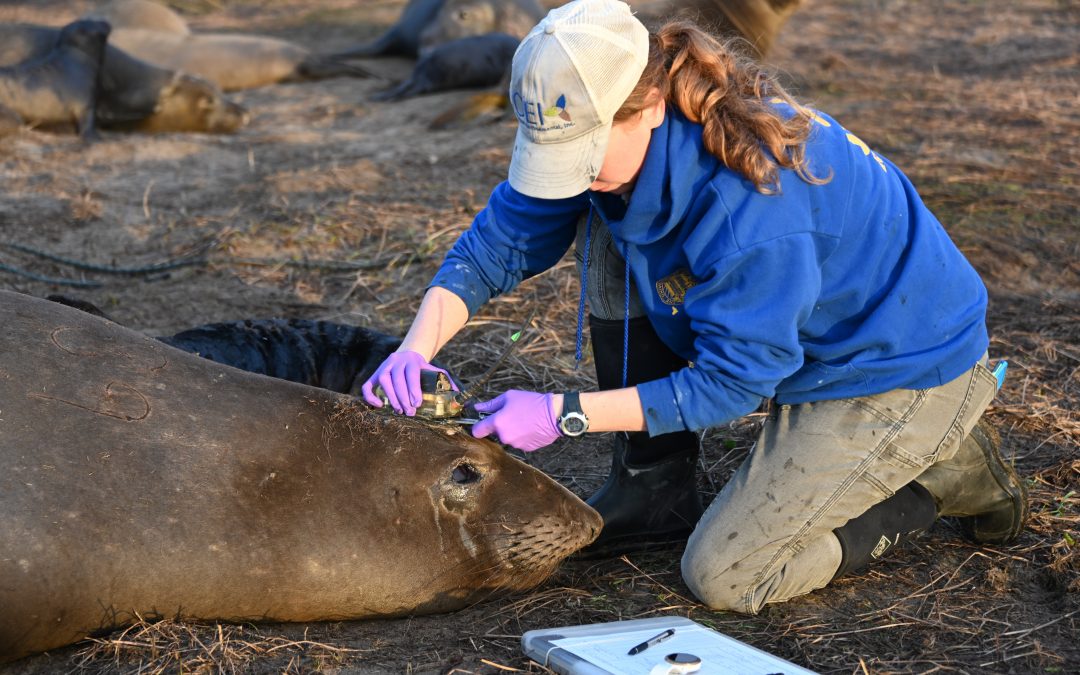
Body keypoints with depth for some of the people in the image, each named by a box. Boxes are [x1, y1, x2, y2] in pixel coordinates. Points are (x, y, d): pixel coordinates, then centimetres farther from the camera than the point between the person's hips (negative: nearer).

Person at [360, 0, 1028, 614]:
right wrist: (419, 345, -22)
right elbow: (499, 239, -6)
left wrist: (563, 413, -28)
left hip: (908, 369, -8)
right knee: (607, 227, -6)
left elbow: (730, 381, -27)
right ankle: (657, 485, 4)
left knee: (723, 576, -10)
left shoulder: (751, 192, -36)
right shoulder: (598, 135, -13)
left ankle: (943, 471, 6)